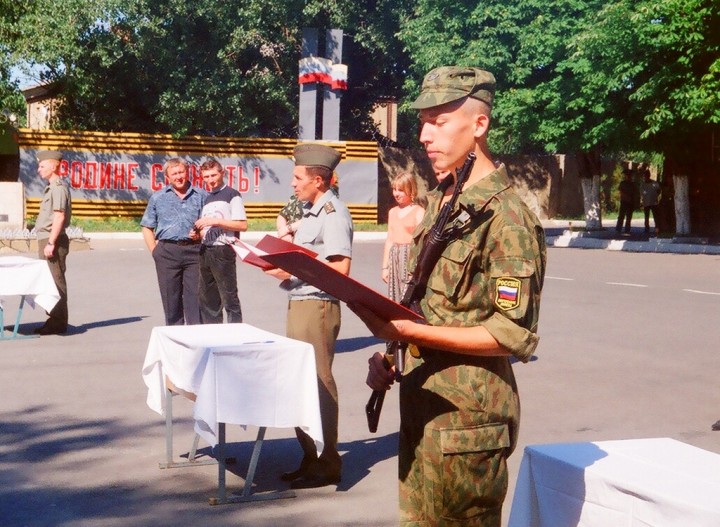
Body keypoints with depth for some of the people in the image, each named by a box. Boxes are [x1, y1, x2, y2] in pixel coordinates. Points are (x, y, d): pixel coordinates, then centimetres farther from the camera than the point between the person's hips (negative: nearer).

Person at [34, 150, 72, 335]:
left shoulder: (59, 188, -13)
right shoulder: (51, 188, 18)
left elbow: (59, 217, -20)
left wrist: (51, 243, -23)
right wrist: (47, 243, 18)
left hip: (53, 240, -10)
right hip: (46, 240, 10)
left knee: (56, 281, -6)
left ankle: (58, 323, -3)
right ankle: (54, 320, 18)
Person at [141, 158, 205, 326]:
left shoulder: (200, 195, 12)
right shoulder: (158, 198, 12)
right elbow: (147, 227, 13)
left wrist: (200, 234, -6)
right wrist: (155, 252, 2)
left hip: (193, 250, 0)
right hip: (167, 251, 0)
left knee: (195, 296, -4)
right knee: (171, 299, 3)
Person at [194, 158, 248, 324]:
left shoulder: (231, 195, -3)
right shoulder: (206, 199, 20)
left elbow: (242, 225, -12)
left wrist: (216, 221, -16)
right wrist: (198, 233, 6)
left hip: (223, 250, -8)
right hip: (205, 251, 8)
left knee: (229, 298, -7)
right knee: (207, 300, 9)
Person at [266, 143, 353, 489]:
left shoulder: (333, 213, -14)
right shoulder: (310, 211, 15)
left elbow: (340, 267, -22)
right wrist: (284, 266, 7)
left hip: (318, 305, -10)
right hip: (299, 302, 10)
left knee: (319, 382, -3)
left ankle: (327, 464, 6)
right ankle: (310, 457, 24)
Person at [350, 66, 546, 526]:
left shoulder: (504, 215, -16)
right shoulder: (442, 202, 13)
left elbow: (515, 334, -19)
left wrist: (410, 332, -24)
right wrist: (390, 353, 5)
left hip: (466, 414, -9)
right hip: (421, 402, 9)